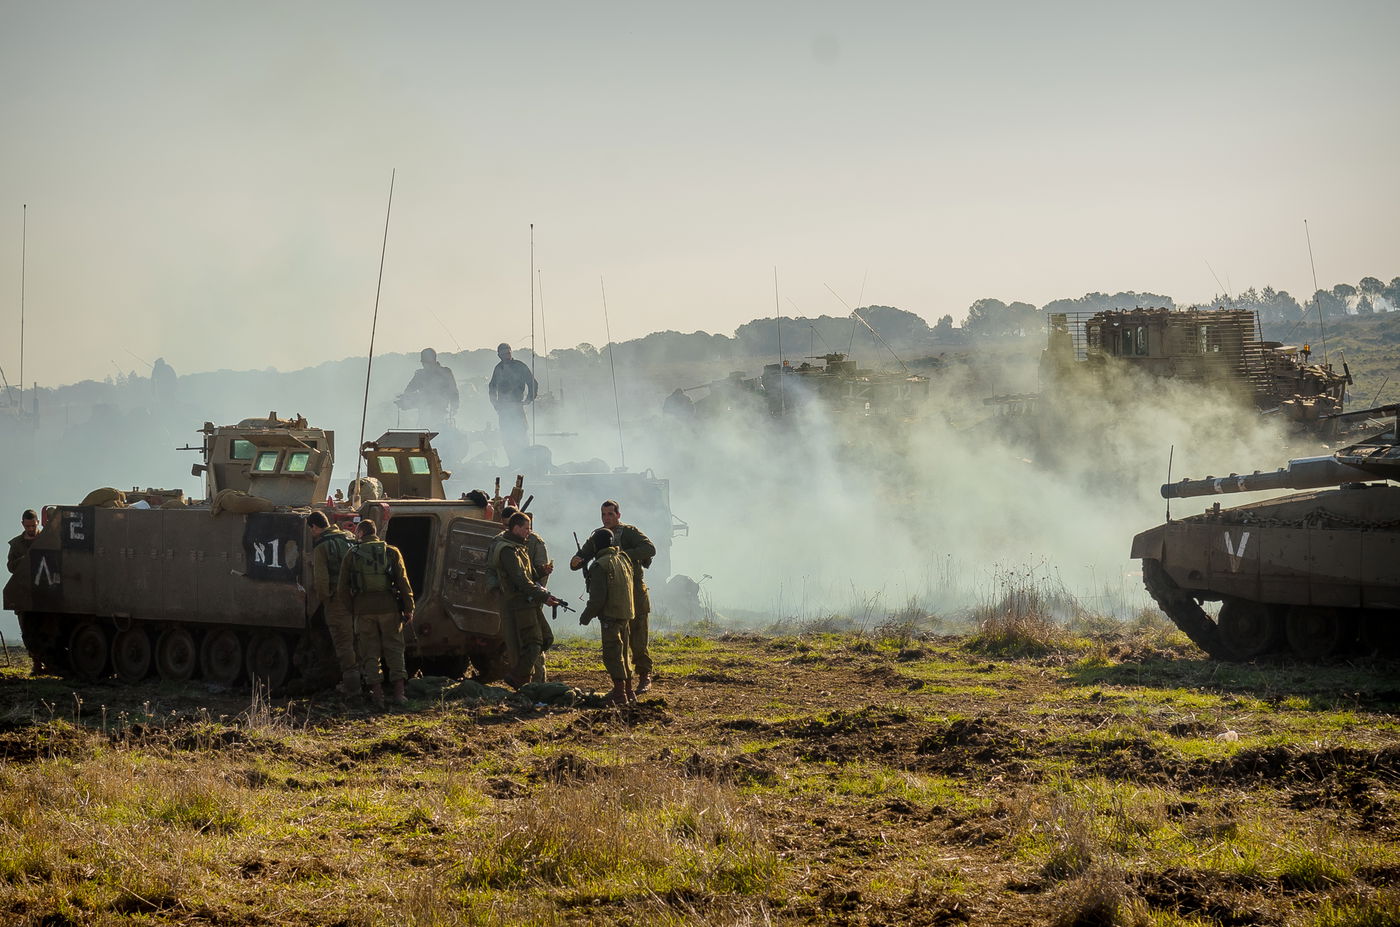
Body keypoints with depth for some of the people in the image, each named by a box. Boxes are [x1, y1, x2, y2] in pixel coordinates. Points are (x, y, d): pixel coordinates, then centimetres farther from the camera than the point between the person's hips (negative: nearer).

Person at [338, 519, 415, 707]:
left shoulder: (352, 556, 5)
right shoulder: (392, 552, 5)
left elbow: (343, 588, 5)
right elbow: (403, 582, 1)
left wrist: (350, 607, 17)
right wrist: (408, 608, 4)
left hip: (364, 609, 0)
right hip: (389, 607, 0)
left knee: (370, 651, 6)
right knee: (394, 649, 6)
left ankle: (377, 693, 0)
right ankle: (398, 693, -2)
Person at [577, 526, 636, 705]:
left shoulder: (601, 565, -13)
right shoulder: (623, 559, 10)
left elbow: (597, 597, -16)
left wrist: (586, 616, -5)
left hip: (611, 615, -8)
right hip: (626, 614, 8)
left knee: (612, 655, -6)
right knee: (621, 654, 17)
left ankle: (619, 693, -10)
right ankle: (628, 691, 21)